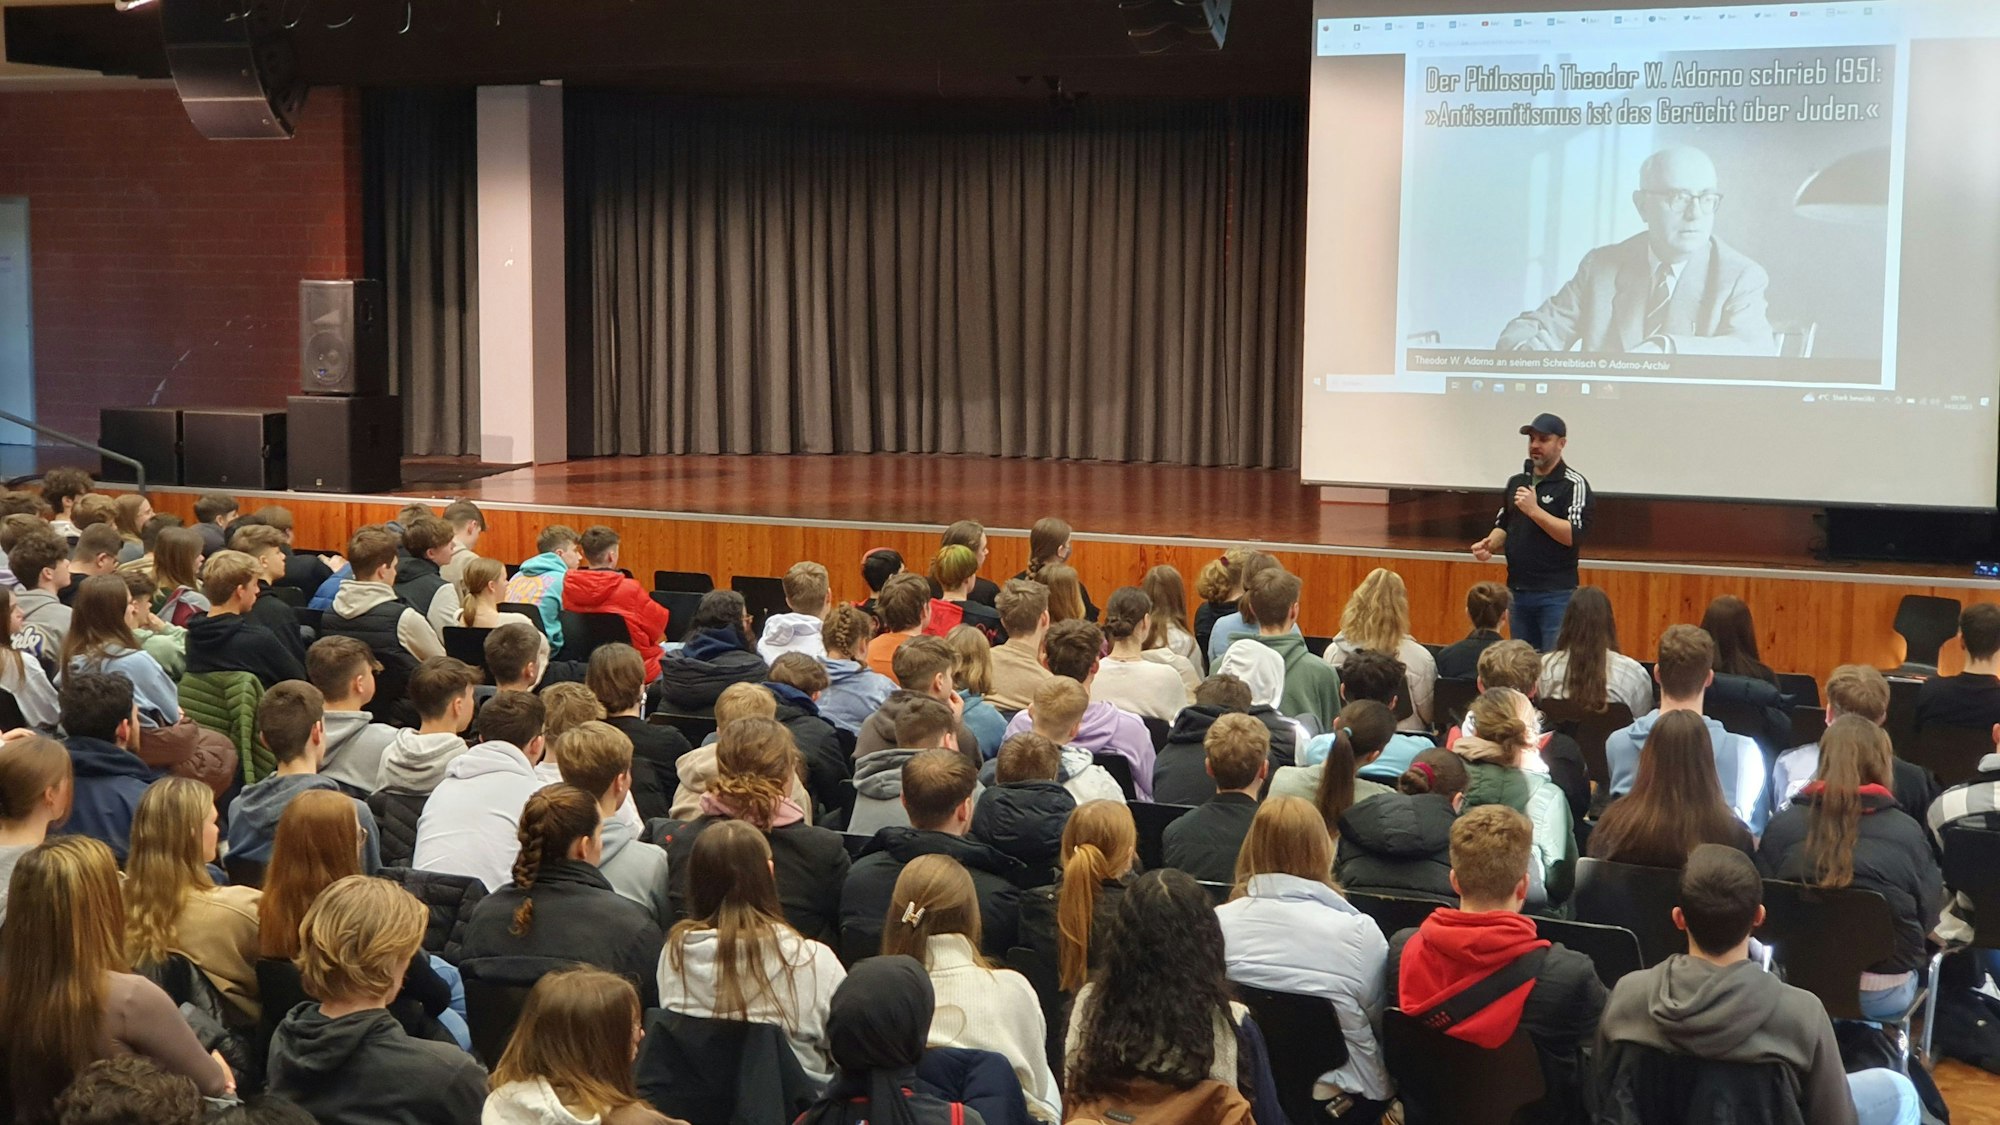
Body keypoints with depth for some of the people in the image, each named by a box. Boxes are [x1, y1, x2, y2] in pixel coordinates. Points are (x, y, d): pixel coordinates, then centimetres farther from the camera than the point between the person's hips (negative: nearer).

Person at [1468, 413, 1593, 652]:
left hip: (1556, 595, -7)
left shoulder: (1574, 485, -6)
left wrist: (1534, 510, -21)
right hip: (1517, 592, 7)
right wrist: (1489, 545, 1)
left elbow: (1574, 535, -17)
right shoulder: (1516, 482, 14)